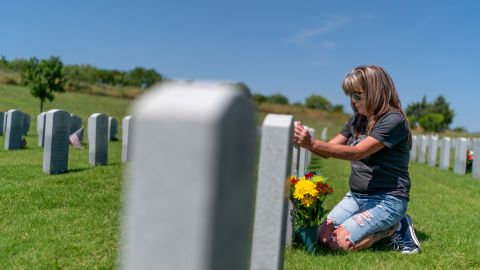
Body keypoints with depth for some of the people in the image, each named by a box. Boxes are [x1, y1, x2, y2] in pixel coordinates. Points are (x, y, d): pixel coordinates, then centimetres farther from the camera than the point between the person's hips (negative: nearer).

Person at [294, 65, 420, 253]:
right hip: (356, 195, 8)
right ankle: (384, 226, 11)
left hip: (387, 199, -8)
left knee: (340, 242, -20)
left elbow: (356, 153, -28)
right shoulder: (357, 120, 9)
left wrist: (312, 144, -35)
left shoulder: (394, 120, -16)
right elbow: (329, 150, 6)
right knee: (323, 236, -6)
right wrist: (303, 141, -13)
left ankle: (395, 228, 3)